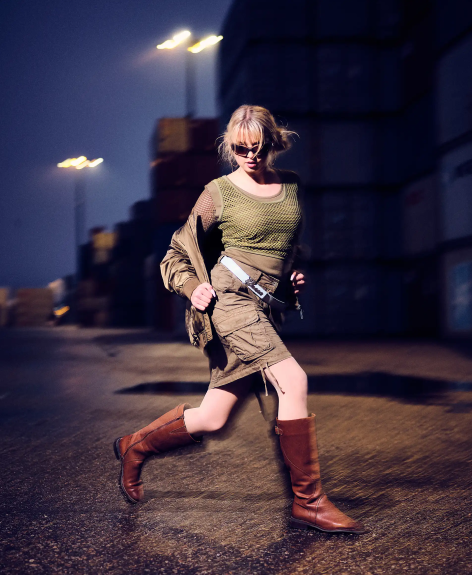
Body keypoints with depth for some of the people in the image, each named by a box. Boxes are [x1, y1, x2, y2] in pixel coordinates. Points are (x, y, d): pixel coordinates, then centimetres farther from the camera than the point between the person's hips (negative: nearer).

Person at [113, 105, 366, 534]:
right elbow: (179, 252, 6)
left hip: (267, 309, 6)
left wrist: (295, 275, 13)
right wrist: (192, 286, -11)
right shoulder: (219, 192, 1)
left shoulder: (292, 185, 15)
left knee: (212, 419, 4)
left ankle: (134, 446, 29)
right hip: (229, 298, -6)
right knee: (293, 380, -23)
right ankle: (308, 502, -13)